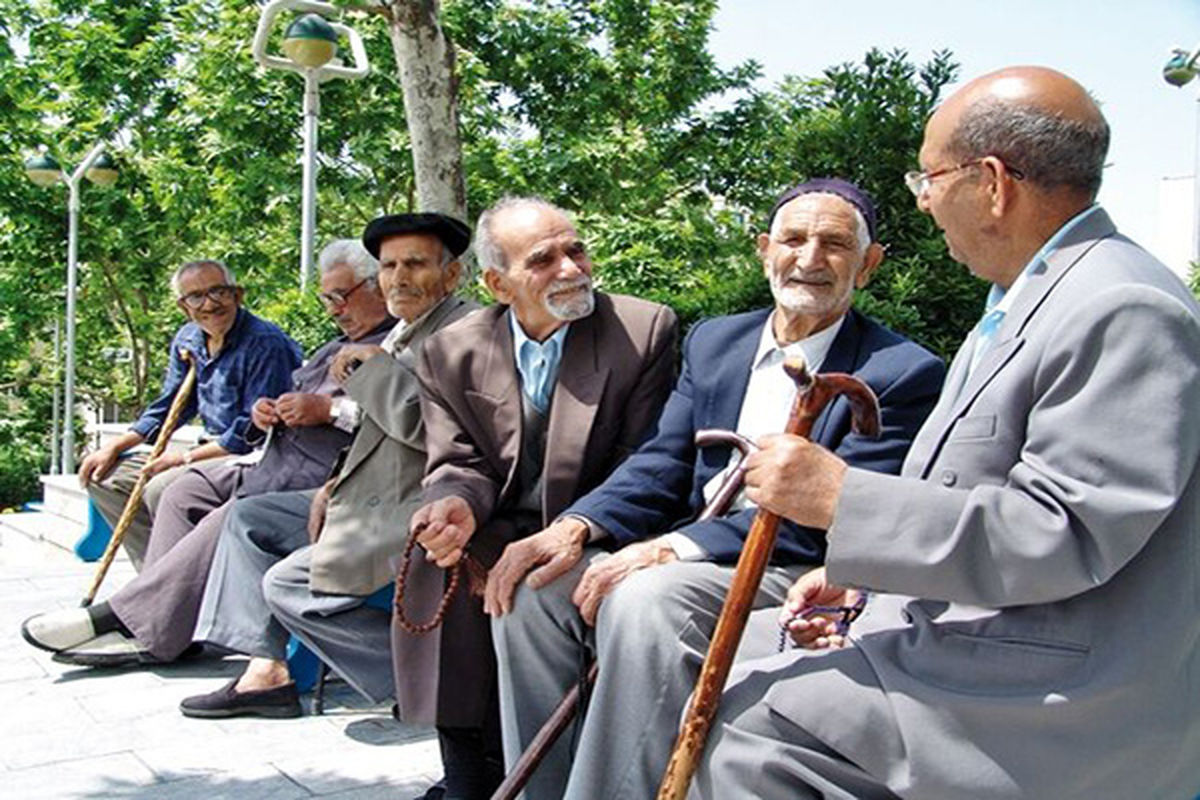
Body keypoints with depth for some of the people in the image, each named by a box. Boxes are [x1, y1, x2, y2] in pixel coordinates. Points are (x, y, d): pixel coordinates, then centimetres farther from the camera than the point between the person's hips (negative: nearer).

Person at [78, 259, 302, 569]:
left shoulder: (266, 343, -18)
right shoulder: (187, 340, 9)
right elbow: (167, 408, 20)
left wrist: (186, 457, -17)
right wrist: (115, 447, 8)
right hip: (213, 452, 10)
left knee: (162, 488, -31)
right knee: (103, 477, 7)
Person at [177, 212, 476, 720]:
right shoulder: (406, 334, 15)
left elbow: (423, 425, -27)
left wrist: (373, 363, -13)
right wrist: (338, 483, 7)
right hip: (374, 502, 11)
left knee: (286, 583, -14)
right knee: (249, 518, 12)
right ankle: (268, 670, 8)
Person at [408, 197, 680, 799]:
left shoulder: (647, 330, -6)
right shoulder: (451, 353, 5)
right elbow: (459, 463, 4)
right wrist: (458, 503, -22)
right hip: (500, 534, 3)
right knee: (438, 573, -24)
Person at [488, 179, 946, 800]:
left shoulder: (904, 374, -5)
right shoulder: (712, 342, 15)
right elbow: (661, 466, 9)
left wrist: (671, 549, -24)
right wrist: (576, 527, -12)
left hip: (801, 581, -6)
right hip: (686, 557, 6)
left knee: (647, 597, -33)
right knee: (534, 585, -14)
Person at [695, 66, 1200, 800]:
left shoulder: (1124, 311, -19)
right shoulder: (1027, 301, 14)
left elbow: (1062, 535, -26)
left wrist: (841, 497, -25)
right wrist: (866, 575, 7)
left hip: (1060, 709, -10)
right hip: (982, 647, 10)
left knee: (743, 719, -14)